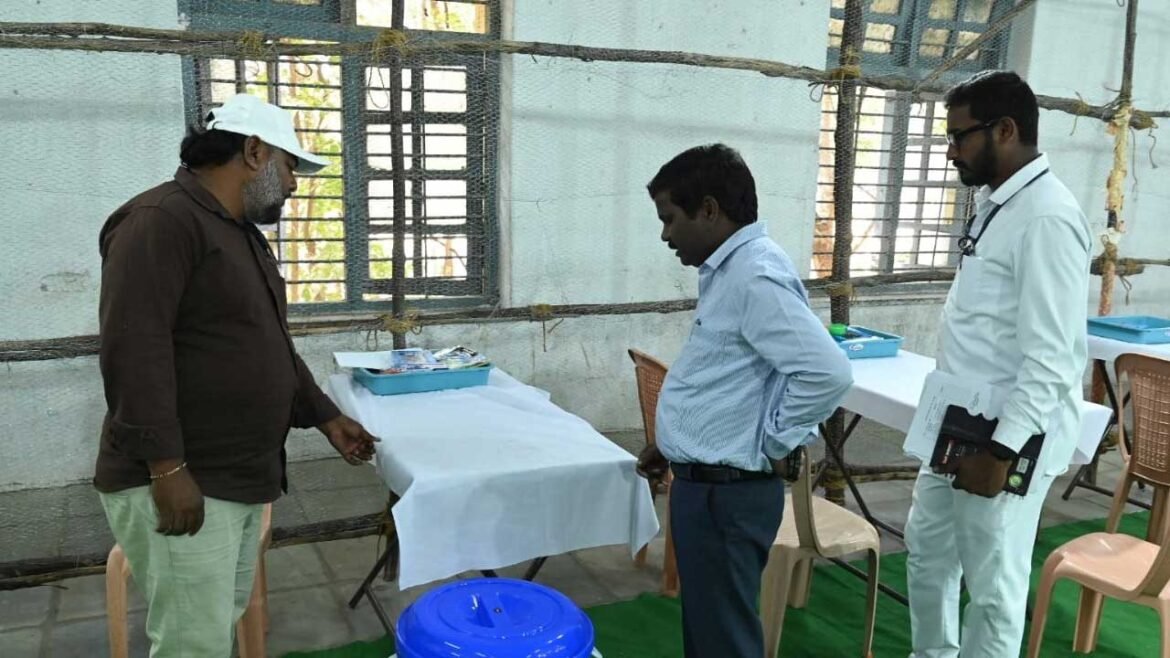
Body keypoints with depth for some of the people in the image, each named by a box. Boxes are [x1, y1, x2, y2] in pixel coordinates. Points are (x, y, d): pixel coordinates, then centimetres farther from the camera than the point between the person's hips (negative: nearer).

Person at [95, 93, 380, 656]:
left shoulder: (243, 233, 18)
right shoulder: (161, 220, -14)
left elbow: (270, 347, 23)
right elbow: (134, 347, -22)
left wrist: (326, 418, 21)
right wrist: (167, 466, -24)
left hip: (242, 478, 10)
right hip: (179, 483, -9)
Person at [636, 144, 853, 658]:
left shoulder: (756, 276, -21)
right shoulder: (729, 271, 10)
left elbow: (827, 373, -30)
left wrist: (770, 447, -18)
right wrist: (676, 444, 18)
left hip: (727, 494, -10)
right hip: (706, 483, 10)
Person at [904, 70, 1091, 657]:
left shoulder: (1046, 217, -19)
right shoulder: (994, 203, 10)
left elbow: (1049, 357, -23)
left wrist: (1002, 449, -23)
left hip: (1006, 437, -10)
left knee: (993, 583, 6)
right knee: (927, 551, 22)